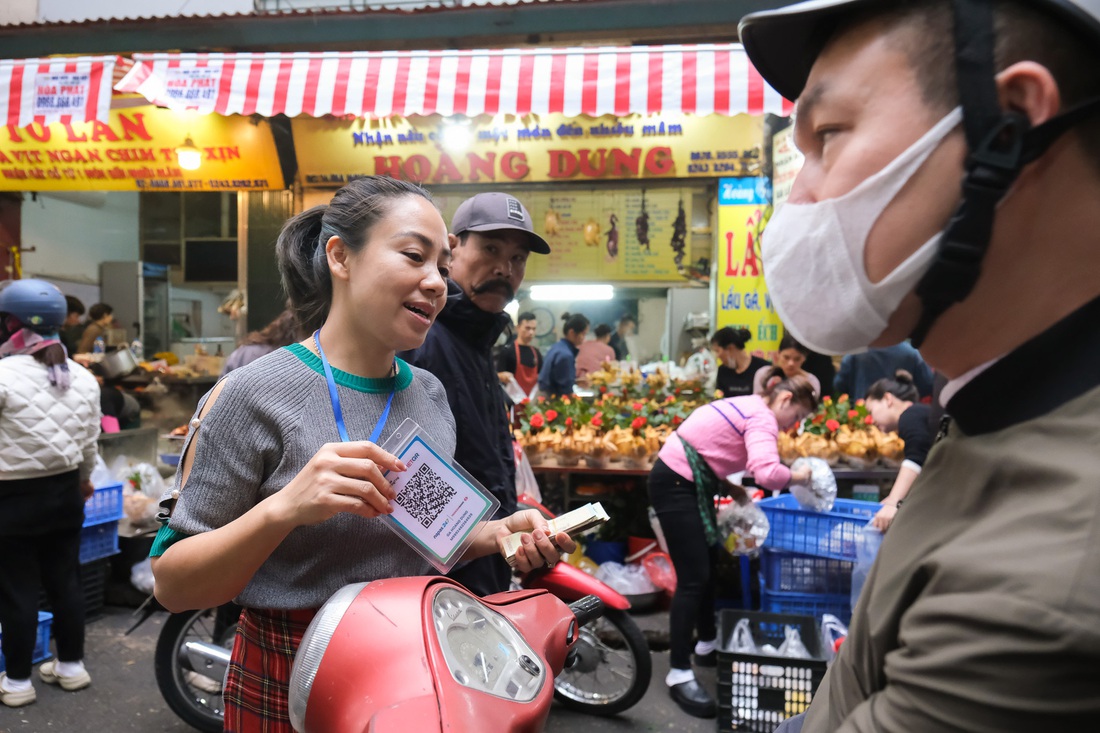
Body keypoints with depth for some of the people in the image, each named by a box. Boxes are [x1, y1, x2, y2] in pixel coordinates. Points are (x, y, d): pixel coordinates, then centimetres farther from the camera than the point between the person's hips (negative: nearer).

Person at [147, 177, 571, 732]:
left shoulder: (430, 394, -1)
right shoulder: (253, 395, -18)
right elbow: (172, 587, -15)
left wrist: (493, 536, -7)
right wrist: (282, 509, -32)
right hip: (286, 688, -4)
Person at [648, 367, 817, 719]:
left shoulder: (749, 407, 14)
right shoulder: (762, 418, -16)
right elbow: (766, 473, -33)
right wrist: (796, 476, -15)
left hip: (690, 482, 11)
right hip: (676, 484, -11)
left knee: (708, 564, 18)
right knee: (693, 577, -9)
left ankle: (707, 645, 33)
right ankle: (679, 673, -2)